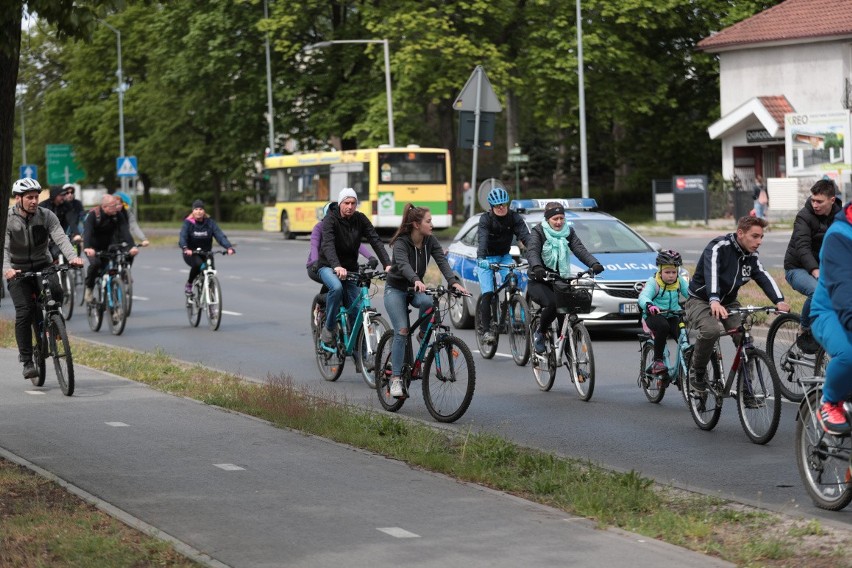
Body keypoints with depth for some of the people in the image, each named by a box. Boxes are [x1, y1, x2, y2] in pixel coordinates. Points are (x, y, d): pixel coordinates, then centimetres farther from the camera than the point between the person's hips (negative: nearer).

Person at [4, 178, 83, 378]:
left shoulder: (46, 216, -5)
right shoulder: (7, 219, -10)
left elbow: (60, 238, -18)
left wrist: (72, 256, -38)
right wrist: (6, 268, -42)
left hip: (43, 265, 1)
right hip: (18, 271, -1)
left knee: (55, 292, -30)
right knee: (24, 312, -14)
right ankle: (27, 361, -5)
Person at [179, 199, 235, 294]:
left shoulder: (210, 222, -4)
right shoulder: (188, 223, -9)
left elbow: (220, 235, -15)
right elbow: (182, 237, -23)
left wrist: (229, 247, -33)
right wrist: (185, 249, -45)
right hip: (191, 254, -3)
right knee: (198, 264, -33)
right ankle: (188, 284, -10)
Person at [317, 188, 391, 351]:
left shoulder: (360, 219, -4)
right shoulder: (331, 219, -18)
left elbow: (376, 241, -14)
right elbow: (328, 244, -34)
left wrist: (387, 264, -30)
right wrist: (336, 266, -52)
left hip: (350, 268, 4)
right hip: (328, 266, -4)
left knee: (356, 307, -5)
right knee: (336, 287, -35)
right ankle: (328, 330, -19)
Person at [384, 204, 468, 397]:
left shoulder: (430, 241, -6)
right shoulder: (401, 243, -22)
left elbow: (442, 261, -19)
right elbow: (403, 265, -41)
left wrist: (454, 282, -38)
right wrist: (416, 281, -61)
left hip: (415, 289, 4)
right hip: (396, 289, -4)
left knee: (427, 302, -32)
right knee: (401, 331, -20)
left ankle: (423, 336, -5)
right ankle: (396, 378, -16)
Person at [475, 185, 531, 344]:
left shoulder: (514, 217, -11)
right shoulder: (486, 219, -19)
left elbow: (525, 236, -23)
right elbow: (483, 239, -34)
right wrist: (481, 258, -52)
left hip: (504, 257, 3)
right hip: (486, 259, -3)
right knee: (487, 293, -16)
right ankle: (486, 330, -11)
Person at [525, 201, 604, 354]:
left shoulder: (568, 232, 8)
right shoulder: (538, 232, -4)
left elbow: (580, 250, -7)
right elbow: (532, 252, -21)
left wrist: (594, 264, -28)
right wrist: (537, 267, -44)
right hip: (539, 282, -4)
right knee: (552, 303, -31)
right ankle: (539, 333, -7)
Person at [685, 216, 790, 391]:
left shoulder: (751, 256, 0)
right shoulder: (718, 247, -22)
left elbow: (764, 278, -13)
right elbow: (711, 273, -38)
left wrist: (779, 301, -32)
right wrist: (714, 301, -55)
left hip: (728, 302, 6)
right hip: (701, 300, -6)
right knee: (711, 330, -35)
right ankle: (697, 370, -9)